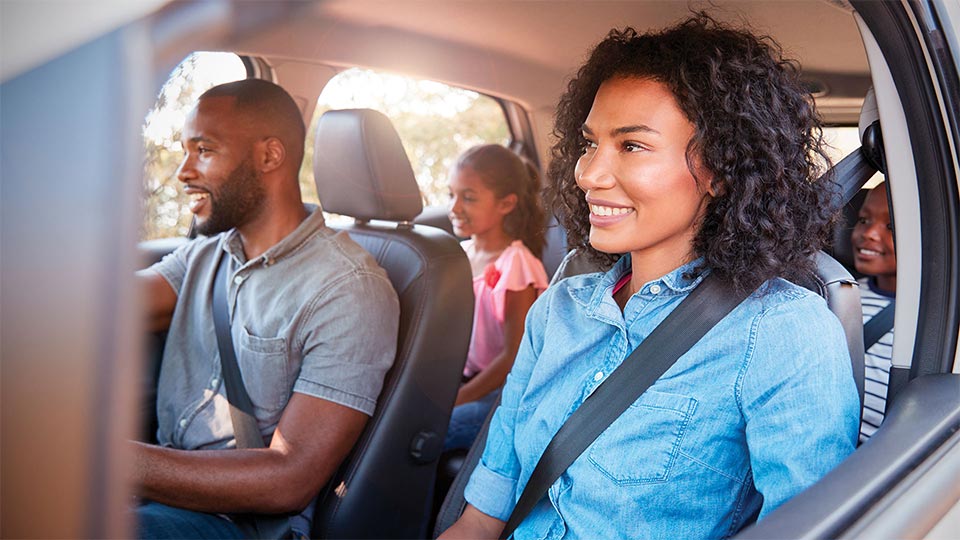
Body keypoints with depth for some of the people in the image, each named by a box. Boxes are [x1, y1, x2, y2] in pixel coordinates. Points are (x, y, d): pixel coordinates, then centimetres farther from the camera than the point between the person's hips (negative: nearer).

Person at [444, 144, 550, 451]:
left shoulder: (515, 264, -16)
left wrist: (456, 399, -17)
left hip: (503, 391, -7)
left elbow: (514, 357, -17)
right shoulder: (462, 254, 6)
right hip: (464, 378, 8)